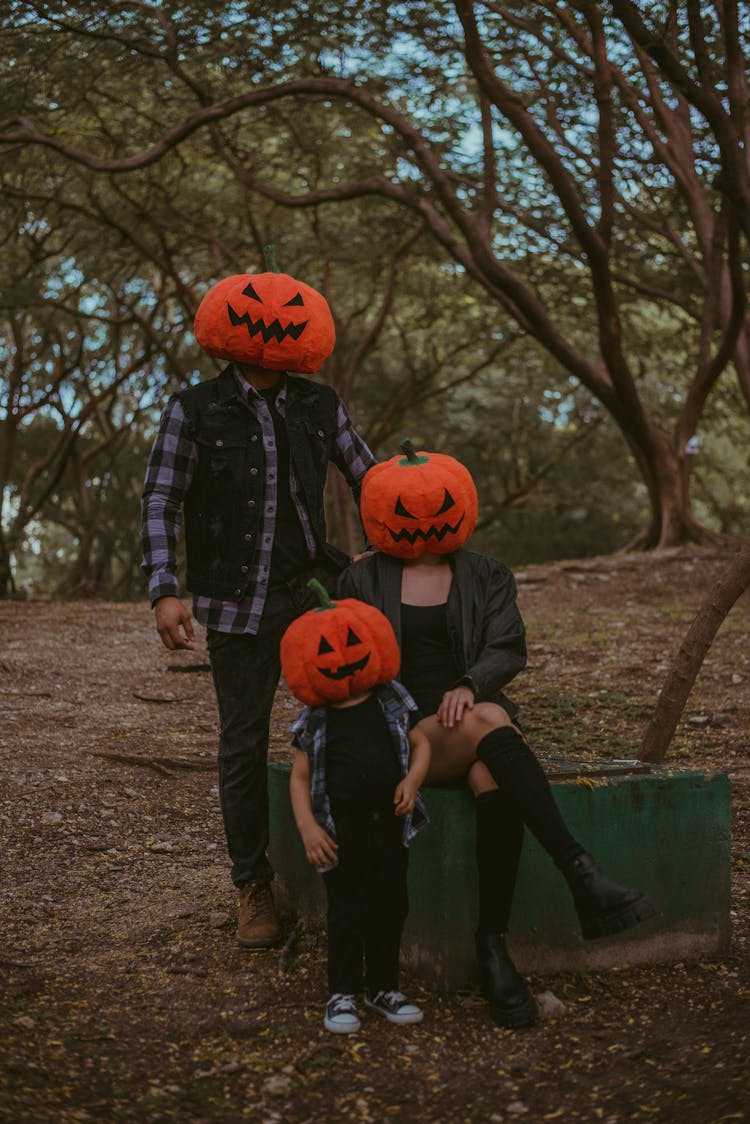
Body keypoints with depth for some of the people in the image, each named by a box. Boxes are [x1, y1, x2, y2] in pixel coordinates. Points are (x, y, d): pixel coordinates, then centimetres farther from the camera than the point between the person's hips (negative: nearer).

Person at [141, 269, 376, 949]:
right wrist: (166, 591, -16)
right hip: (236, 605, -3)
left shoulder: (320, 407, 4)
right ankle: (253, 886, 18)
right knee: (244, 744, 2)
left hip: (308, 585, 3)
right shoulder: (193, 413, -5)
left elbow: (368, 480, 13)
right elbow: (161, 502, -5)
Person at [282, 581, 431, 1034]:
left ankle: (384, 986, 26)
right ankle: (343, 993, 13)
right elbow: (300, 777, -1)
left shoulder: (393, 702, 3)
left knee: (391, 905, 9)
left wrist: (412, 781, -11)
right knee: (348, 910, -1)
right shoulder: (316, 722, -3)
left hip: (390, 823, 3)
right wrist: (308, 827, -12)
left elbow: (420, 744, 8)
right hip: (343, 830, -3)